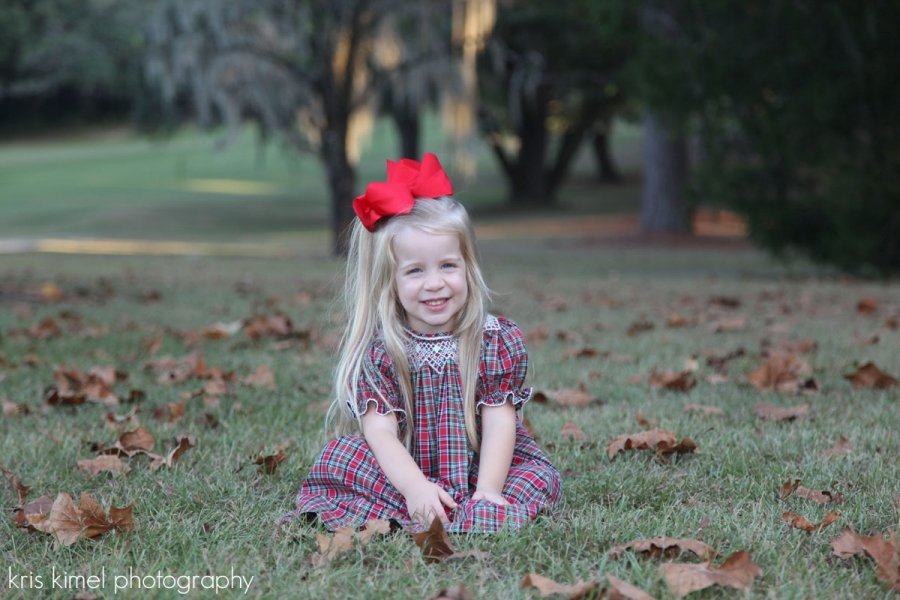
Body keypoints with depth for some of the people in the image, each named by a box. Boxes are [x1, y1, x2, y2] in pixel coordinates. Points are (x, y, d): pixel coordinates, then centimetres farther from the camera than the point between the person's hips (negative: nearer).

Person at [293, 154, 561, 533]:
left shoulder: (499, 339, -6)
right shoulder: (378, 351, -8)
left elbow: (500, 422, -11)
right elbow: (380, 430, -17)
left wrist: (488, 489, -27)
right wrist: (416, 487, -34)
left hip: (479, 469, 1)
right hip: (406, 471, -1)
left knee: (540, 473, -22)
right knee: (341, 454, -22)